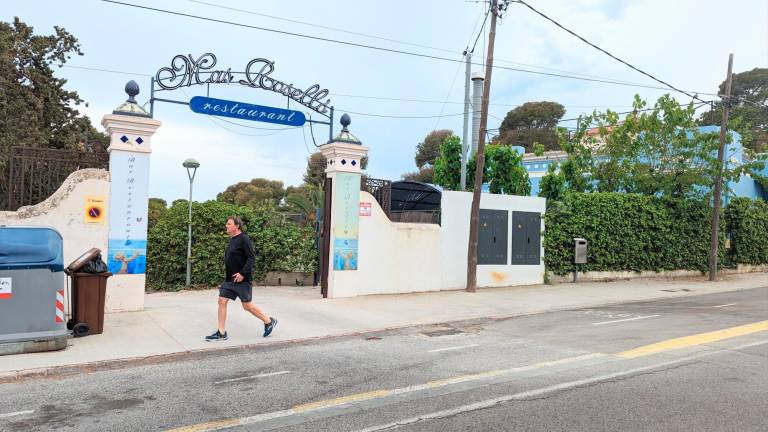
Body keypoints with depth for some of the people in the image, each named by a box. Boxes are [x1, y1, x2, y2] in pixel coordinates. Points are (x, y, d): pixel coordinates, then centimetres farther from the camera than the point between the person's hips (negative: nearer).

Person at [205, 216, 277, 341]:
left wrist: (243, 273, -25)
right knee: (222, 301, 3)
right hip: (229, 279, 9)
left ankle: (269, 321, 16)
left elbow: (251, 258, -20)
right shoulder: (232, 240, 12)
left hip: (241, 279, -9)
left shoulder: (244, 239, -15)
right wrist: (226, 264, 12)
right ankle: (221, 333, 10)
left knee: (247, 305, -2)